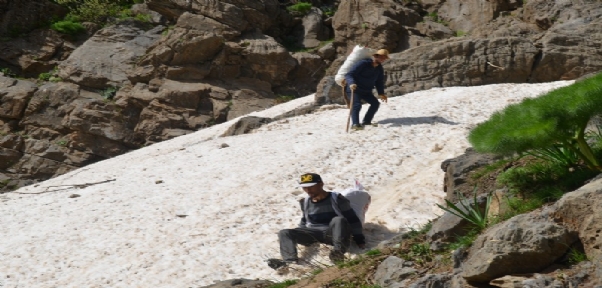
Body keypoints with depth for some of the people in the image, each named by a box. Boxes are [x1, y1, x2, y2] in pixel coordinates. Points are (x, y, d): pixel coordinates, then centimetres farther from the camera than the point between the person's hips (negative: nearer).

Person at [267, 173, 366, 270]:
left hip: (333, 233, -5)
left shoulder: (336, 199, -4)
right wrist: (296, 235, 18)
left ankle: (339, 250, -55)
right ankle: (290, 259, -42)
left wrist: (359, 240, -6)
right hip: (313, 234, 5)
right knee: (284, 233, -15)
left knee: (338, 220, -38)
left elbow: (352, 219, -3)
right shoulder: (306, 202, 13)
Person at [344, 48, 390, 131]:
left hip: (366, 91, 8)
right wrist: (351, 83, -44)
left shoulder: (379, 69, 3)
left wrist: (381, 93, 1)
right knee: (357, 105, -27)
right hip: (354, 89, -8)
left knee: (375, 103, 4)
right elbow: (349, 74, -26)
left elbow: (379, 81, 14)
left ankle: (366, 121, 13)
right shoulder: (363, 64, -21)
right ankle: (355, 124, -35)